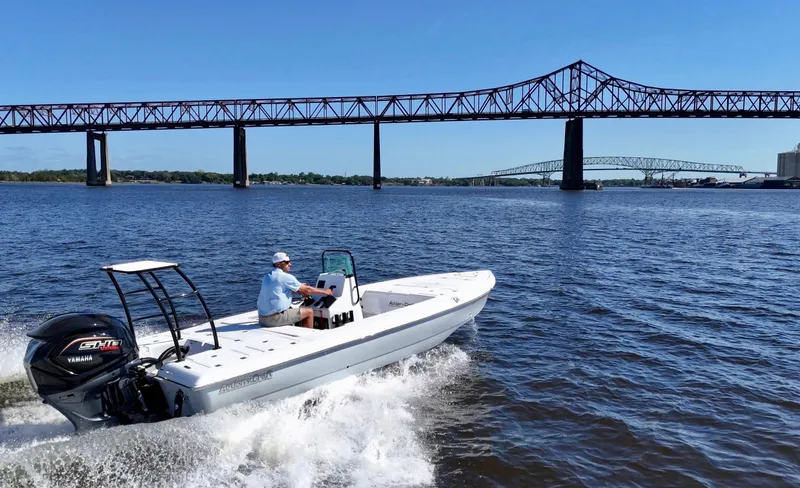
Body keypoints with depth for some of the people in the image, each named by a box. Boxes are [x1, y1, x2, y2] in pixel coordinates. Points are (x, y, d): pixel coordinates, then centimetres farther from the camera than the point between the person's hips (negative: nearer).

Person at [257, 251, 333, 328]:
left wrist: (299, 291, 18)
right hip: (275, 318, -9)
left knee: (291, 309, 33)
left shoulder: (267, 276, 12)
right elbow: (307, 290, -5)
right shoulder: (286, 277, -12)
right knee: (309, 312, 2)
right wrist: (325, 292, 8)